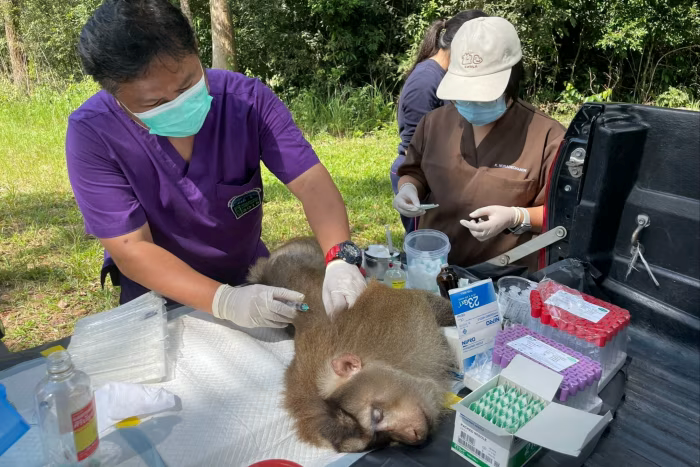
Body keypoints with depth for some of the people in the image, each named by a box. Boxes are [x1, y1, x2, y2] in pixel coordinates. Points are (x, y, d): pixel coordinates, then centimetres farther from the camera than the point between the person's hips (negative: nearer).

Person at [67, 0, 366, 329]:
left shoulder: (248, 99, -19)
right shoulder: (93, 133, -22)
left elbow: (311, 182, -23)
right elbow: (130, 250, -24)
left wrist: (340, 259, -41)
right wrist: (225, 301, -37)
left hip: (249, 274, 2)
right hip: (158, 291, -1)